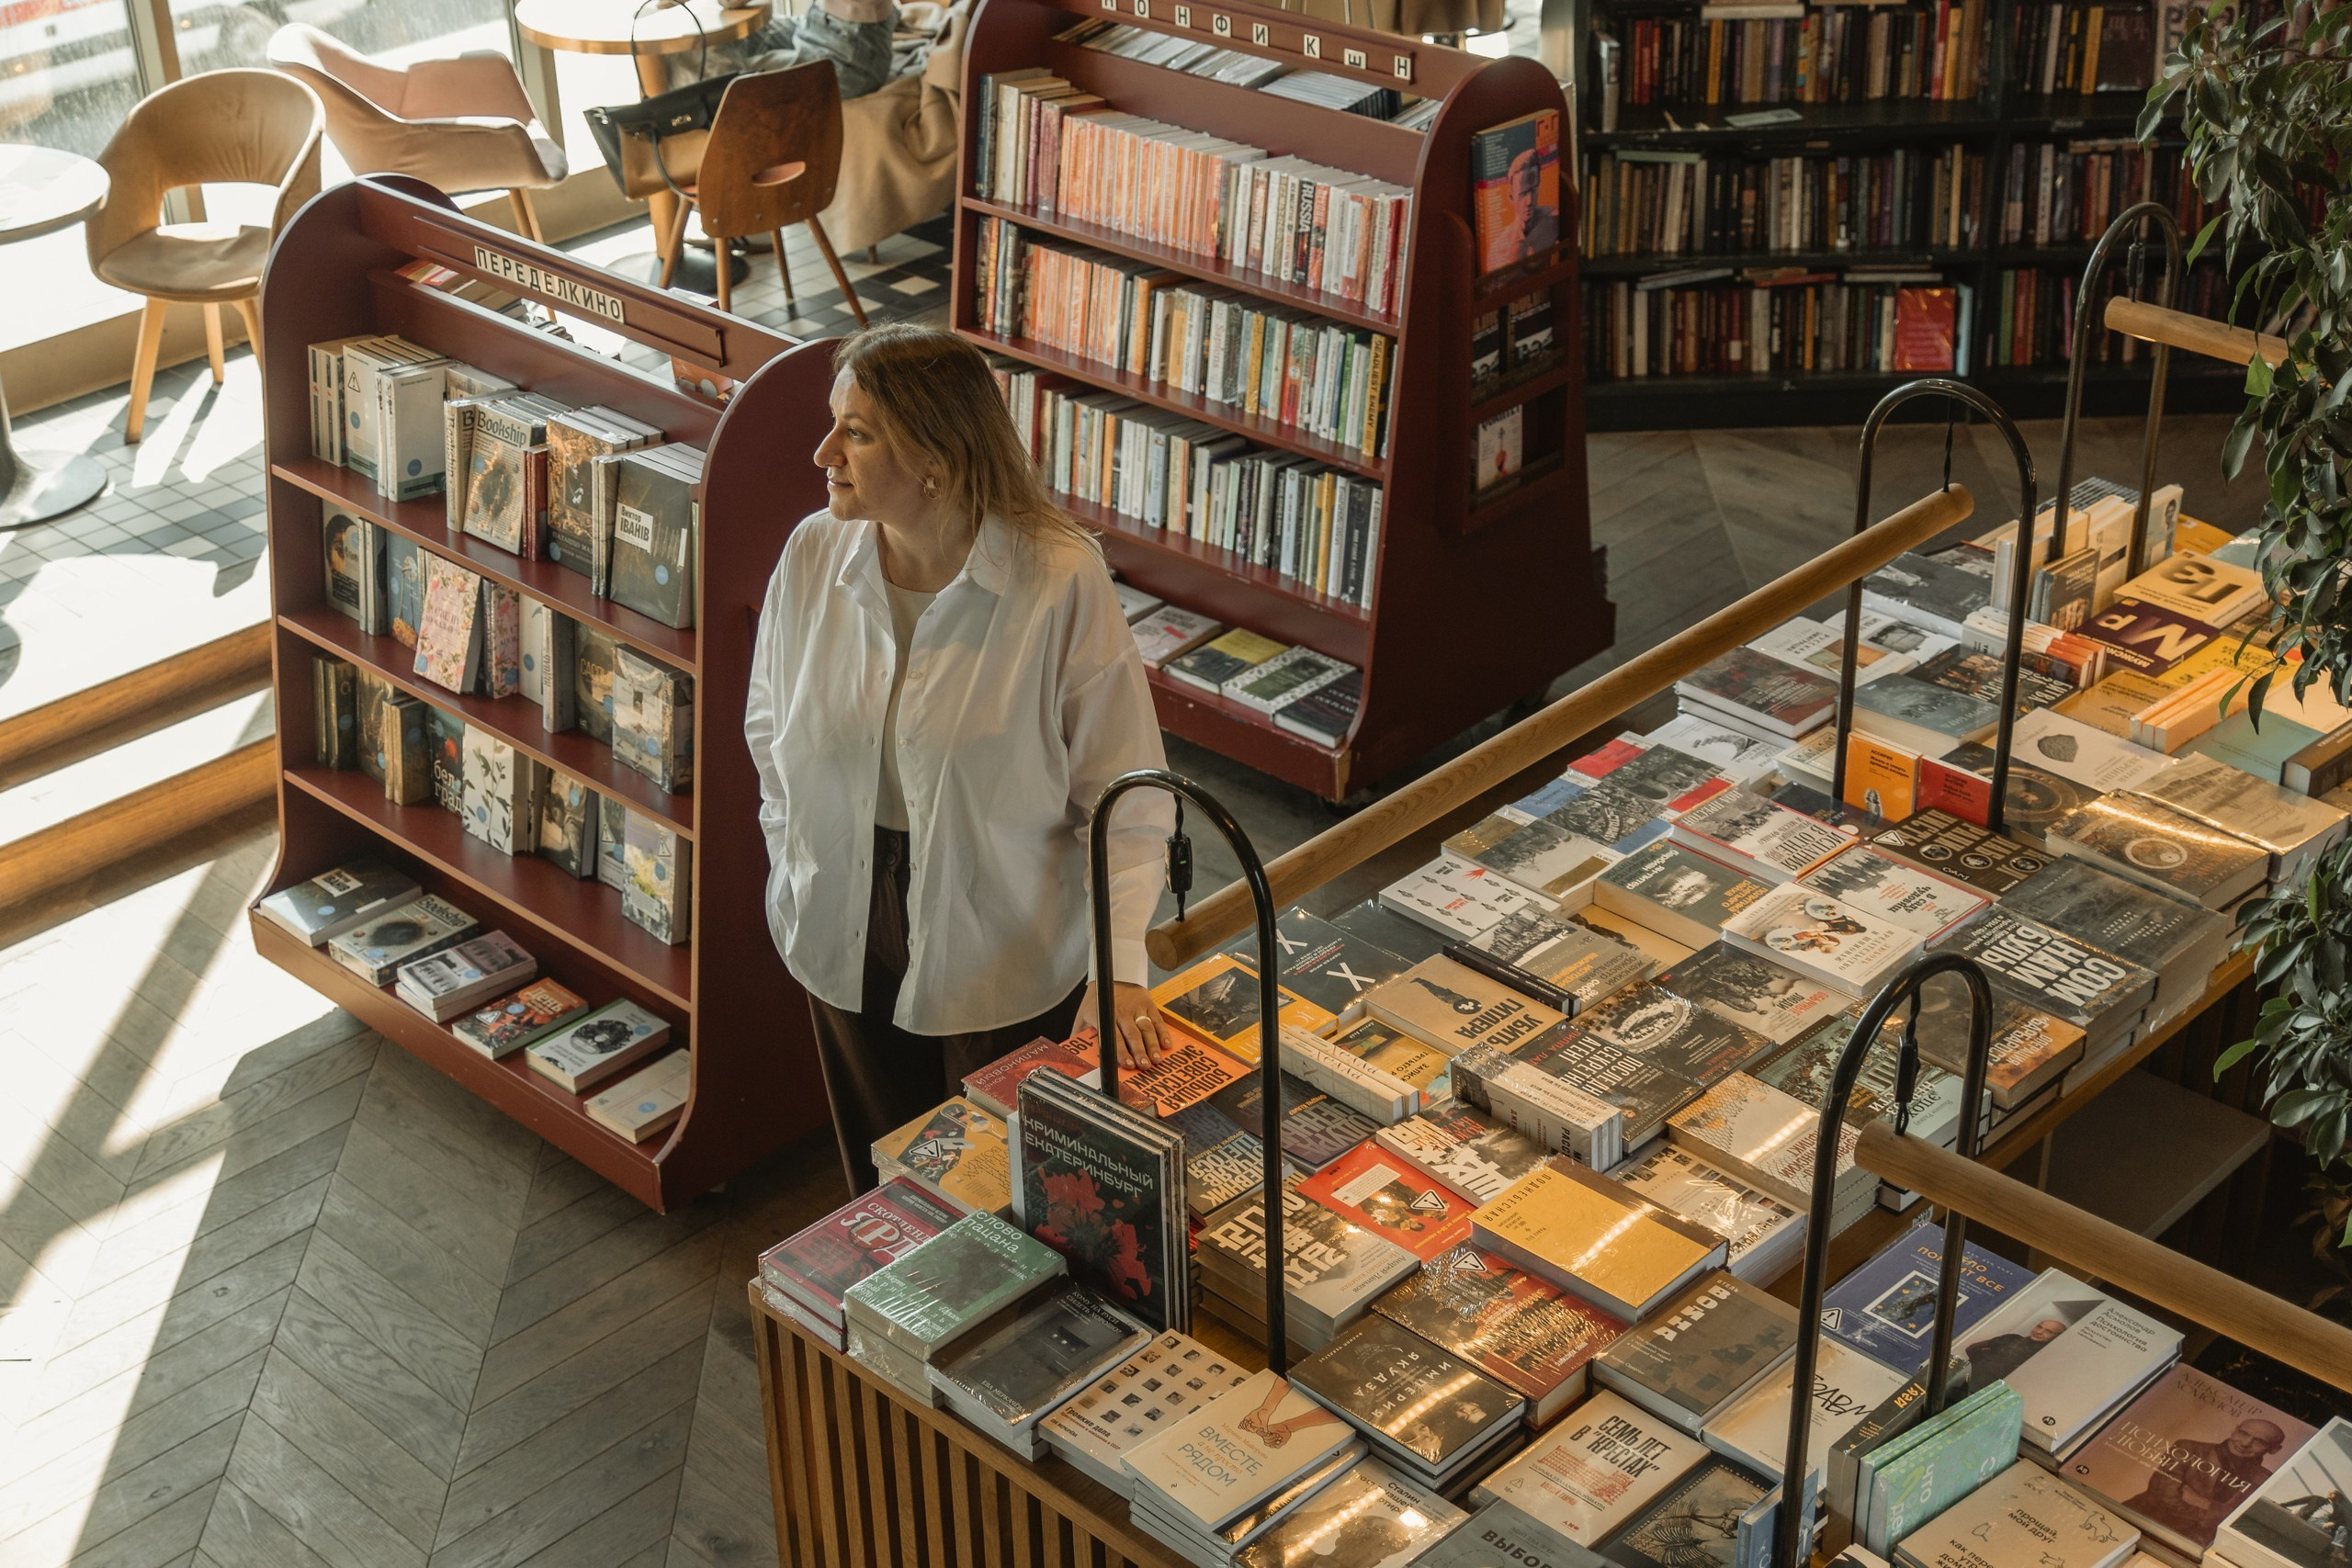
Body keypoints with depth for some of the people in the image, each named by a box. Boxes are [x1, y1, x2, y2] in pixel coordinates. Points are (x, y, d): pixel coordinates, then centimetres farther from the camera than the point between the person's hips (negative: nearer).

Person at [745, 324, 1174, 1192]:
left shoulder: (1061, 579, -23)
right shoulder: (814, 553, -9)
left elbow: (1125, 795, -18)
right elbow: (770, 724, 10)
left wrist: (1121, 964, -25)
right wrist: (794, 855, 4)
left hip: (1005, 954, -3)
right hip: (846, 938, 4)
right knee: (881, 1185, 21)